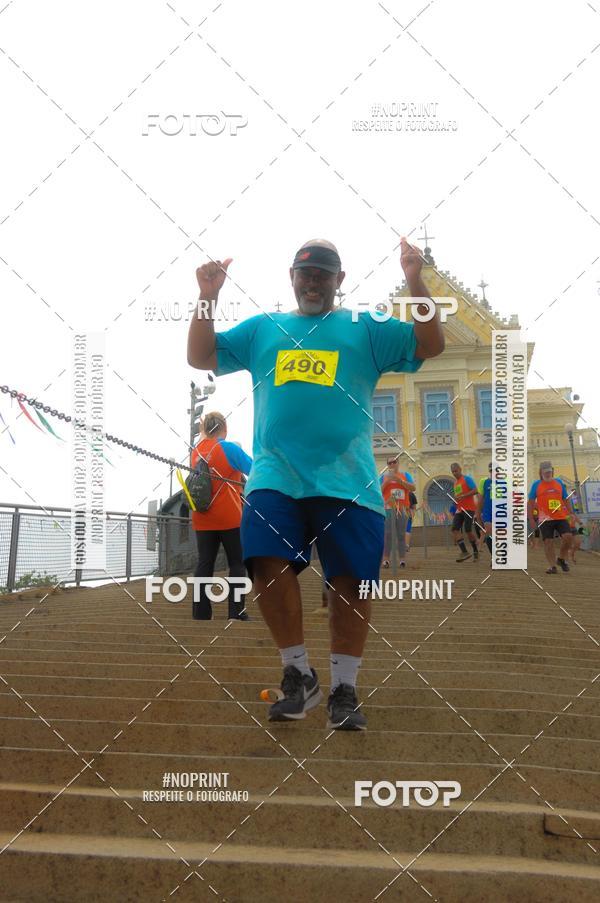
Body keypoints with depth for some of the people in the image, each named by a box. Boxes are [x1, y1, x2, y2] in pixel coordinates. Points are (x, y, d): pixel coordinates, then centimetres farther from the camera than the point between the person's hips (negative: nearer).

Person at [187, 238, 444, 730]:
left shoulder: (365, 327, 15)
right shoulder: (261, 329, 20)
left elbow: (431, 346, 5)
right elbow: (200, 357, 17)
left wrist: (415, 283, -6)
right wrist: (207, 298, 5)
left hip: (348, 481, -1)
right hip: (275, 476, 1)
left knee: (349, 580, -3)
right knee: (268, 564, -17)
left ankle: (344, 689, 12)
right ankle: (299, 675, 1)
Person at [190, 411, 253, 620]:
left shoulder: (196, 451, 5)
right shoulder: (229, 448, -10)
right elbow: (255, 470, -9)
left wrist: (203, 434, 23)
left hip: (203, 519, 5)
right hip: (230, 518, -4)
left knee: (204, 564, 5)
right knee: (237, 563, 4)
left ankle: (200, 612, 1)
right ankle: (236, 612, -2)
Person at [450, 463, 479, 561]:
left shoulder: (467, 479, -5)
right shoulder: (455, 482, 19)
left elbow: (475, 491, -16)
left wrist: (462, 496, -21)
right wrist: (455, 499, 11)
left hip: (469, 508, -7)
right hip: (459, 509, 7)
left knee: (468, 530, -7)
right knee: (455, 529, -10)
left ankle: (476, 551, 13)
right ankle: (464, 552, -13)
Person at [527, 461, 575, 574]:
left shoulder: (559, 483, 11)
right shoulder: (536, 484, 3)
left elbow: (566, 500, 16)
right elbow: (531, 503, 4)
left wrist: (571, 513, 5)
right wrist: (531, 519, -3)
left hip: (561, 517, 2)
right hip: (545, 519, -2)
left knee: (567, 536, -12)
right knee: (548, 542, -4)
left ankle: (561, 559, 10)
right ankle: (552, 566, 5)